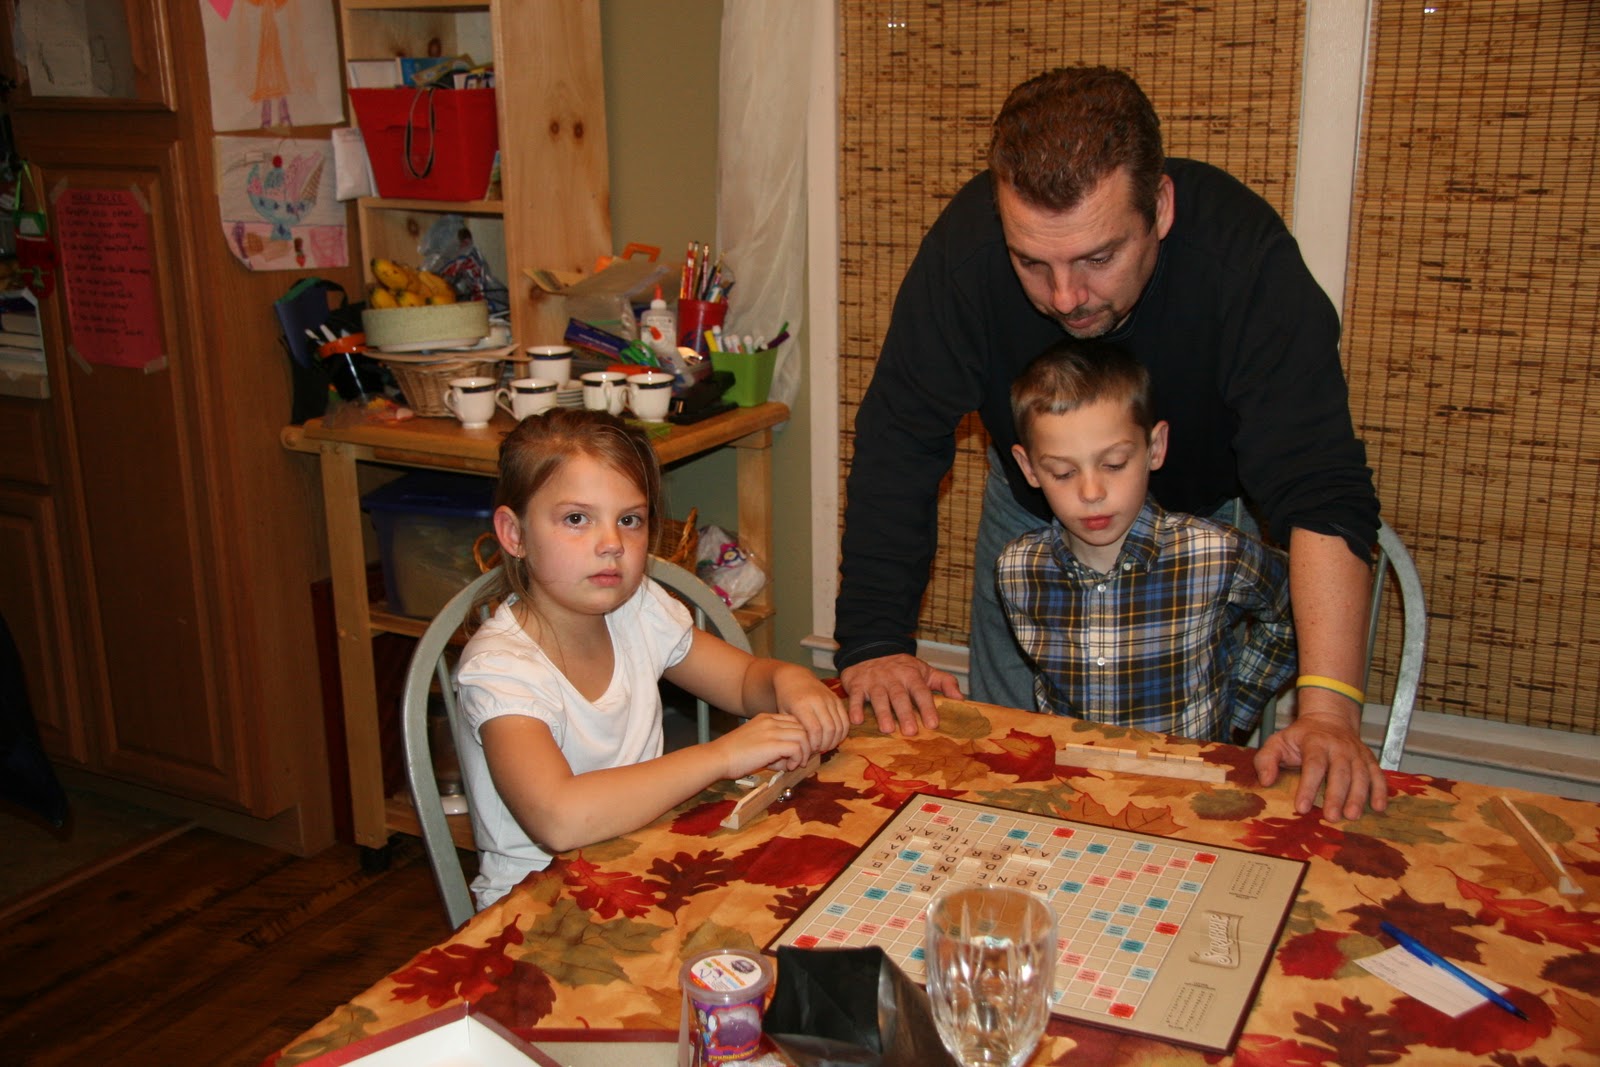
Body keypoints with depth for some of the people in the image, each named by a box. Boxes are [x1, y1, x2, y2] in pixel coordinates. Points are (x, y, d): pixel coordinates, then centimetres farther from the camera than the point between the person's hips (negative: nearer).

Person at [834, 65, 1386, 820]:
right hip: (1030, 514, 2)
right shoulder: (966, 246, -33)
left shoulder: (1242, 254, -37)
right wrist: (873, 643, -35)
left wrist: (1329, 707, -50)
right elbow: (897, 445, -28)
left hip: (1209, 514, -1)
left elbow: (1320, 490, -40)